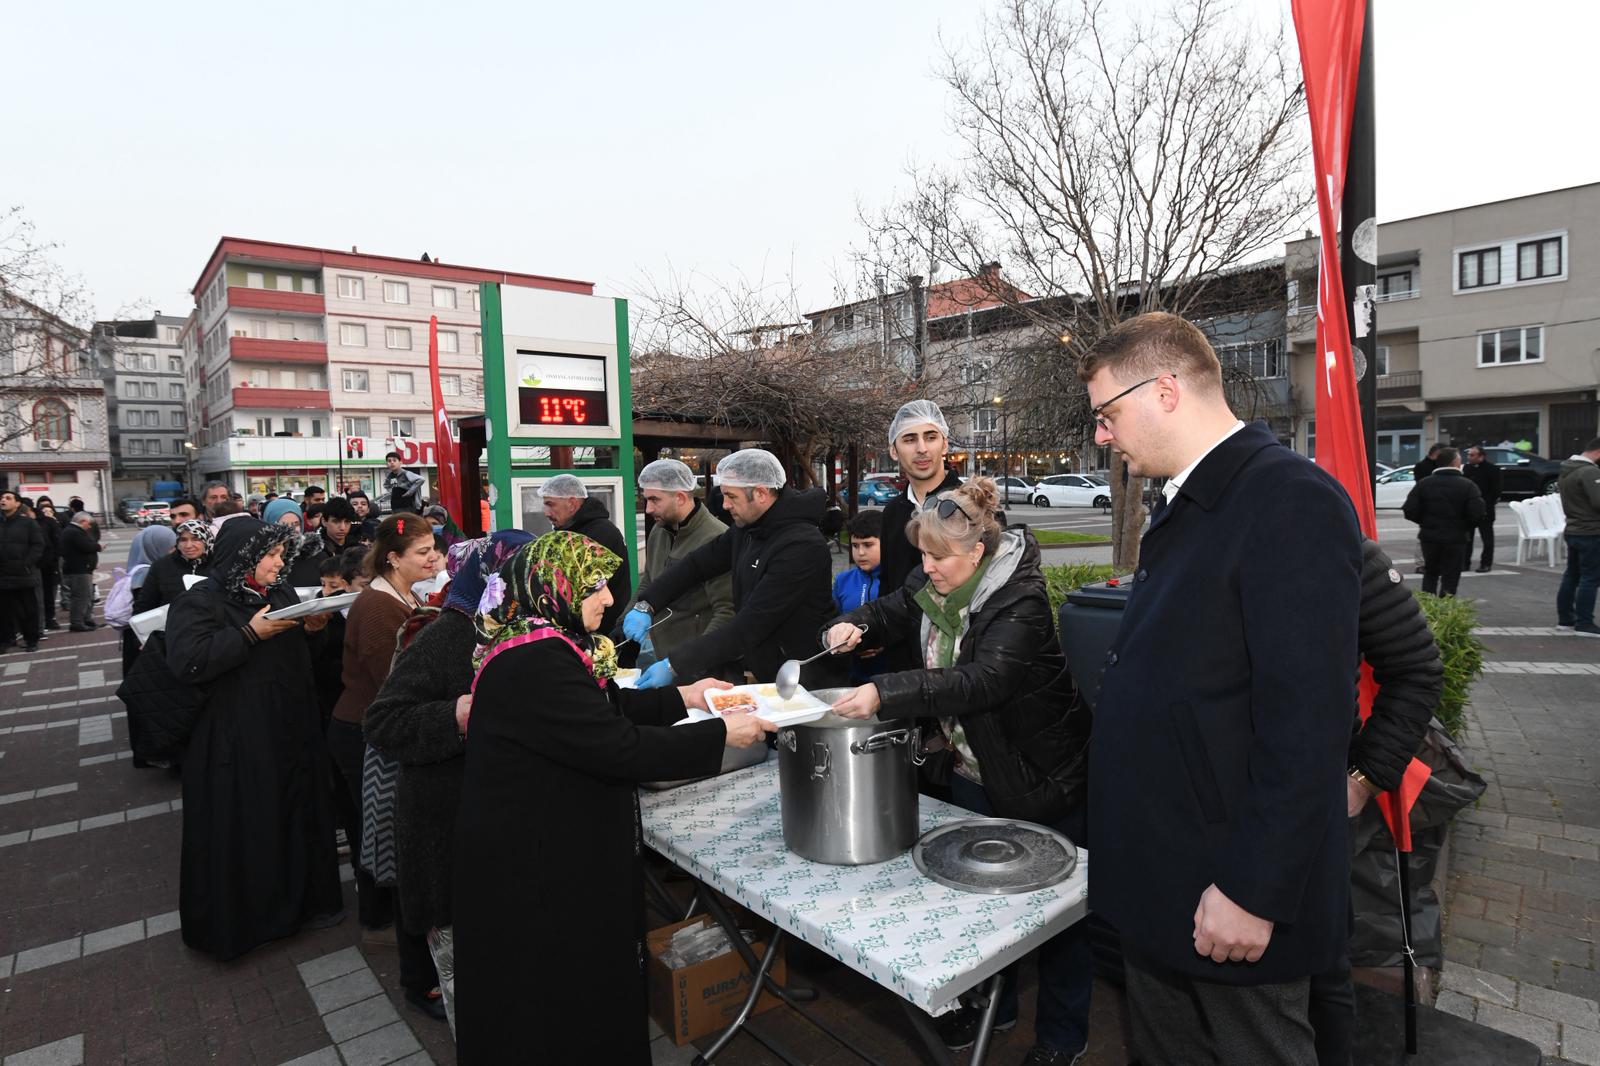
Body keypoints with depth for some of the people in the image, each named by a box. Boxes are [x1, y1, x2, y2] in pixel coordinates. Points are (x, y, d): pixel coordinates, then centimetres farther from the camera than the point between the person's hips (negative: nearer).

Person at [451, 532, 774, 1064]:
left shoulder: (540, 645, 4)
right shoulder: (536, 664, -29)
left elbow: (605, 710, 14)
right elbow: (619, 747, -29)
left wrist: (681, 698, 8)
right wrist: (720, 734, -21)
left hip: (550, 846, 10)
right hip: (533, 868, -10)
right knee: (559, 1001, 10)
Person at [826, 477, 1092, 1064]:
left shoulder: (1021, 600, -28)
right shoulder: (932, 584, -5)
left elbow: (984, 679, -41)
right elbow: (891, 612, 10)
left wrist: (886, 693, -48)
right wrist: (854, 625, -13)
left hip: (1042, 778, -7)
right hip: (972, 770, 7)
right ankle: (994, 1004, 43)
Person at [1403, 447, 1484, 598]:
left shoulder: (1423, 484, -3)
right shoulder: (1468, 486, -10)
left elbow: (1409, 511, -8)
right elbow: (1477, 516, -16)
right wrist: (1465, 526, 4)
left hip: (1429, 536, 3)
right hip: (1456, 538, -2)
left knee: (1430, 574, 17)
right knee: (1450, 578, 5)